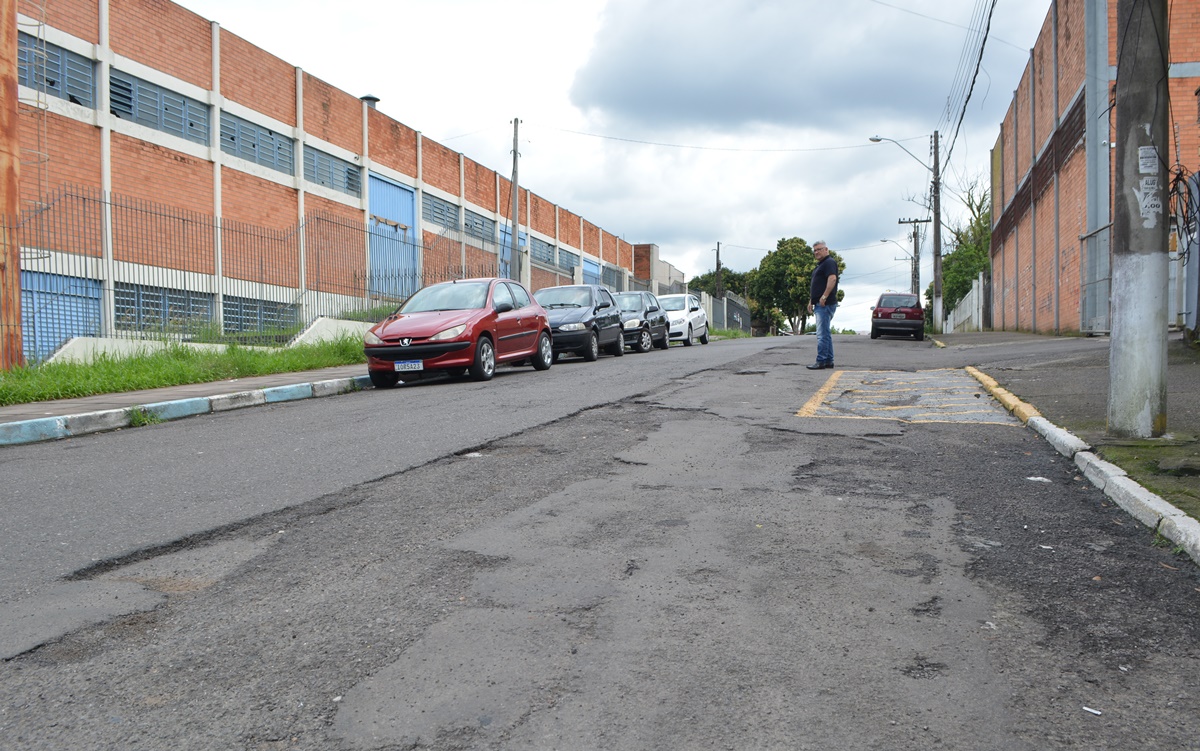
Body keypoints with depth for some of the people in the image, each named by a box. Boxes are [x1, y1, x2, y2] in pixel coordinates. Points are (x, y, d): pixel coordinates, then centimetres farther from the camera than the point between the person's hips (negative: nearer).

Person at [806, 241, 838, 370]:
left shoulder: (829, 262, -9)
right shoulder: (820, 265, 23)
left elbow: (832, 279, -23)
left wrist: (824, 297, -25)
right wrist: (811, 301, 21)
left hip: (825, 304, -11)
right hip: (820, 305, 11)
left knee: (822, 333, -12)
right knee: (825, 333, 12)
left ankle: (821, 361, -12)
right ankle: (829, 361, 15)